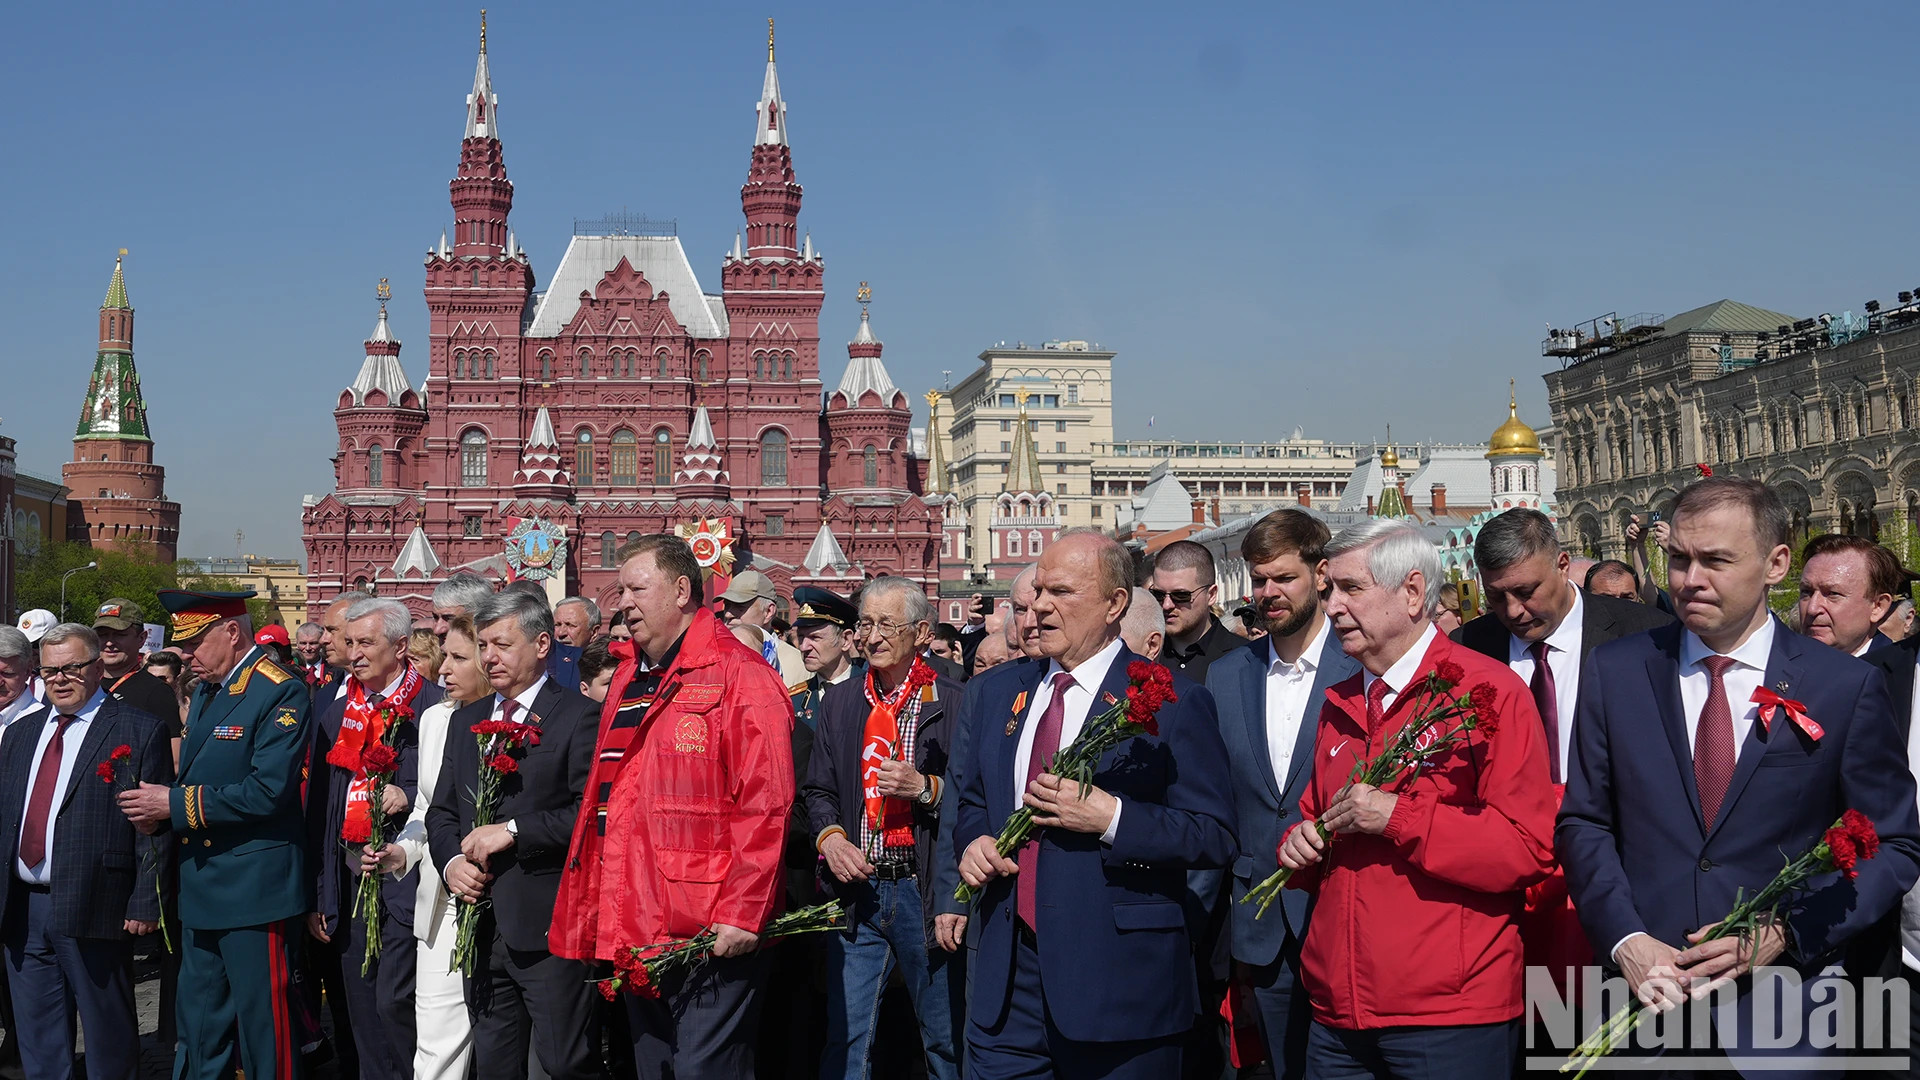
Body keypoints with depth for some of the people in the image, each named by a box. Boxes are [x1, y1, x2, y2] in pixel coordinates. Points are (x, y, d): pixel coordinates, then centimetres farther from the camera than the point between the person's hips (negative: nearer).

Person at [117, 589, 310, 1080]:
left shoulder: (281, 693, -14)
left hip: (252, 889, -9)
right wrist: (158, 809, 0)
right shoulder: (206, 691, 14)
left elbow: (268, 791, -23)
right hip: (200, 890, 9)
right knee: (198, 1036, 17)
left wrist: (175, 804, -18)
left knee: (263, 1033, 1)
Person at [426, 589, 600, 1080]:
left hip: (549, 927, -7)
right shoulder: (465, 721, 17)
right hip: (482, 926, 7)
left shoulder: (579, 716, -6)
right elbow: (441, 811, 18)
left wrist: (513, 830, -17)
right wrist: (451, 861, -1)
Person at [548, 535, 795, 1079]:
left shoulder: (739, 675, -9)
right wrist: (592, 916, 13)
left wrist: (741, 912, -20)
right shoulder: (628, 679, 16)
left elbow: (765, 804, -15)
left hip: (711, 933, -8)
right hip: (635, 932, 8)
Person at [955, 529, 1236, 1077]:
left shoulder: (1171, 700, -7)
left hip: (1117, 979, -5)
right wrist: (973, 841, 0)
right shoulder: (997, 692, 11)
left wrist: (1110, 817, -21)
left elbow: (1214, 836, -10)